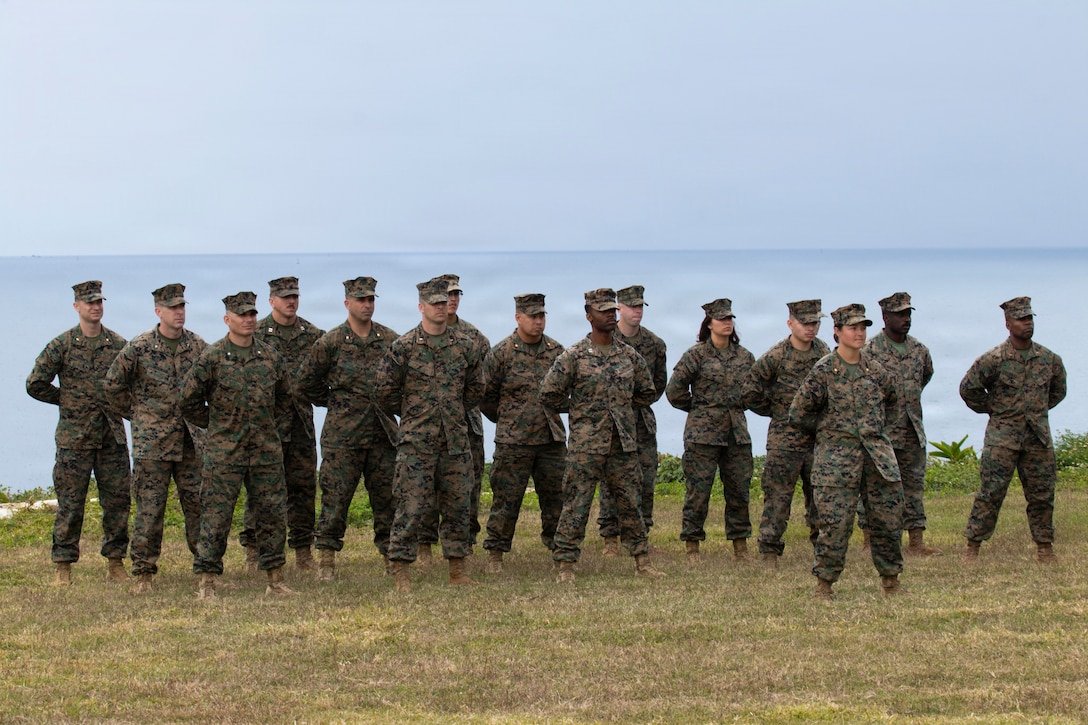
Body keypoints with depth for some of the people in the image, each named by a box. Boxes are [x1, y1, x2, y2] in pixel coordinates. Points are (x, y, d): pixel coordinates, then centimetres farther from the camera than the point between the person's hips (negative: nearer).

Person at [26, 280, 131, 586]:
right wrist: (68, 400, 4)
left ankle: (116, 563, 13)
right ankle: (62, 566, 6)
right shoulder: (61, 345, -2)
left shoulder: (118, 344, 5)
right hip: (74, 438, -2)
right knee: (70, 503, -1)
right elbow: (35, 384, 2)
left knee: (117, 500, 3)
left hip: (112, 436, 2)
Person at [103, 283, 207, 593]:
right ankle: (143, 572, 5)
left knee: (199, 506, 5)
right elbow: (113, 385, 3)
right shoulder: (139, 348, -6)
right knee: (149, 509, -1)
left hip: (192, 442, 3)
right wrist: (136, 414, 6)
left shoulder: (197, 346, 4)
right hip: (152, 442, -3)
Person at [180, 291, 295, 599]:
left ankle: (276, 581, 14)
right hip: (224, 451, -4)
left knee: (273, 514, 5)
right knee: (216, 516, -4)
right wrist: (214, 425, 5)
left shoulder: (271, 356, 7)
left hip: (267, 450, 4)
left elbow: (284, 398, 22)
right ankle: (207, 583, 1)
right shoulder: (212, 357, -5)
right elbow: (188, 399, 0)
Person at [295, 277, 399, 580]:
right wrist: (335, 402, 9)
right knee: (335, 498, -2)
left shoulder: (390, 340, 4)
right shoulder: (331, 342, -4)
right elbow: (306, 383, 5)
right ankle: (326, 561, 4)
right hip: (342, 435, -3)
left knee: (388, 498, 6)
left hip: (383, 433, 3)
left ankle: (392, 556, 14)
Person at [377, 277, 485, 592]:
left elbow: (476, 388, 19)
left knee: (458, 506, 7)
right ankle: (401, 572, 0)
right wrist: (411, 415, 10)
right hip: (416, 442, -4)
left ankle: (458, 571, 16)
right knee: (411, 507, -5)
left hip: (456, 440, 4)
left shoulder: (466, 346, 6)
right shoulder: (403, 347, -4)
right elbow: (386, 392, 2)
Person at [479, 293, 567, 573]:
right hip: (513, 442, -3)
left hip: (552, 438, 3)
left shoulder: (556, 351, 6)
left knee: (556, 497, 6)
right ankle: (495, 554, 8)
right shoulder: (501, 354, -5)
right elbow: (486, 395, 2)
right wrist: (506, 421, 8)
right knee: (506, 498, 0)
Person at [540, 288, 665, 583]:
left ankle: (642, 561, 17)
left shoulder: (629, 355, 8)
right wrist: (576, 410, 7)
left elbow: (647, 392, 21)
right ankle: (565, 565, 2)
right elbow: (549, 394, -3)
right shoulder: (573, 355, -5)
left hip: (623, 444, 4)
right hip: (585, 444, -4)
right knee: (576, 505, -2)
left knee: (629, 503, 10)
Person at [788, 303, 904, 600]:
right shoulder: (824, 370, -6)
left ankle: (890, 580, 19)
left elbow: (892, 401, 26)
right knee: (836, 522, -8)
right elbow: (798, 413, -1)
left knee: (889, 518, 5)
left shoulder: (875, 367, 7)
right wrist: (830, 427, 4)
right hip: (837, 453, -4)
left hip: (878, 450, 4)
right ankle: (824, 583, 4)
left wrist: (877, 425, 13)